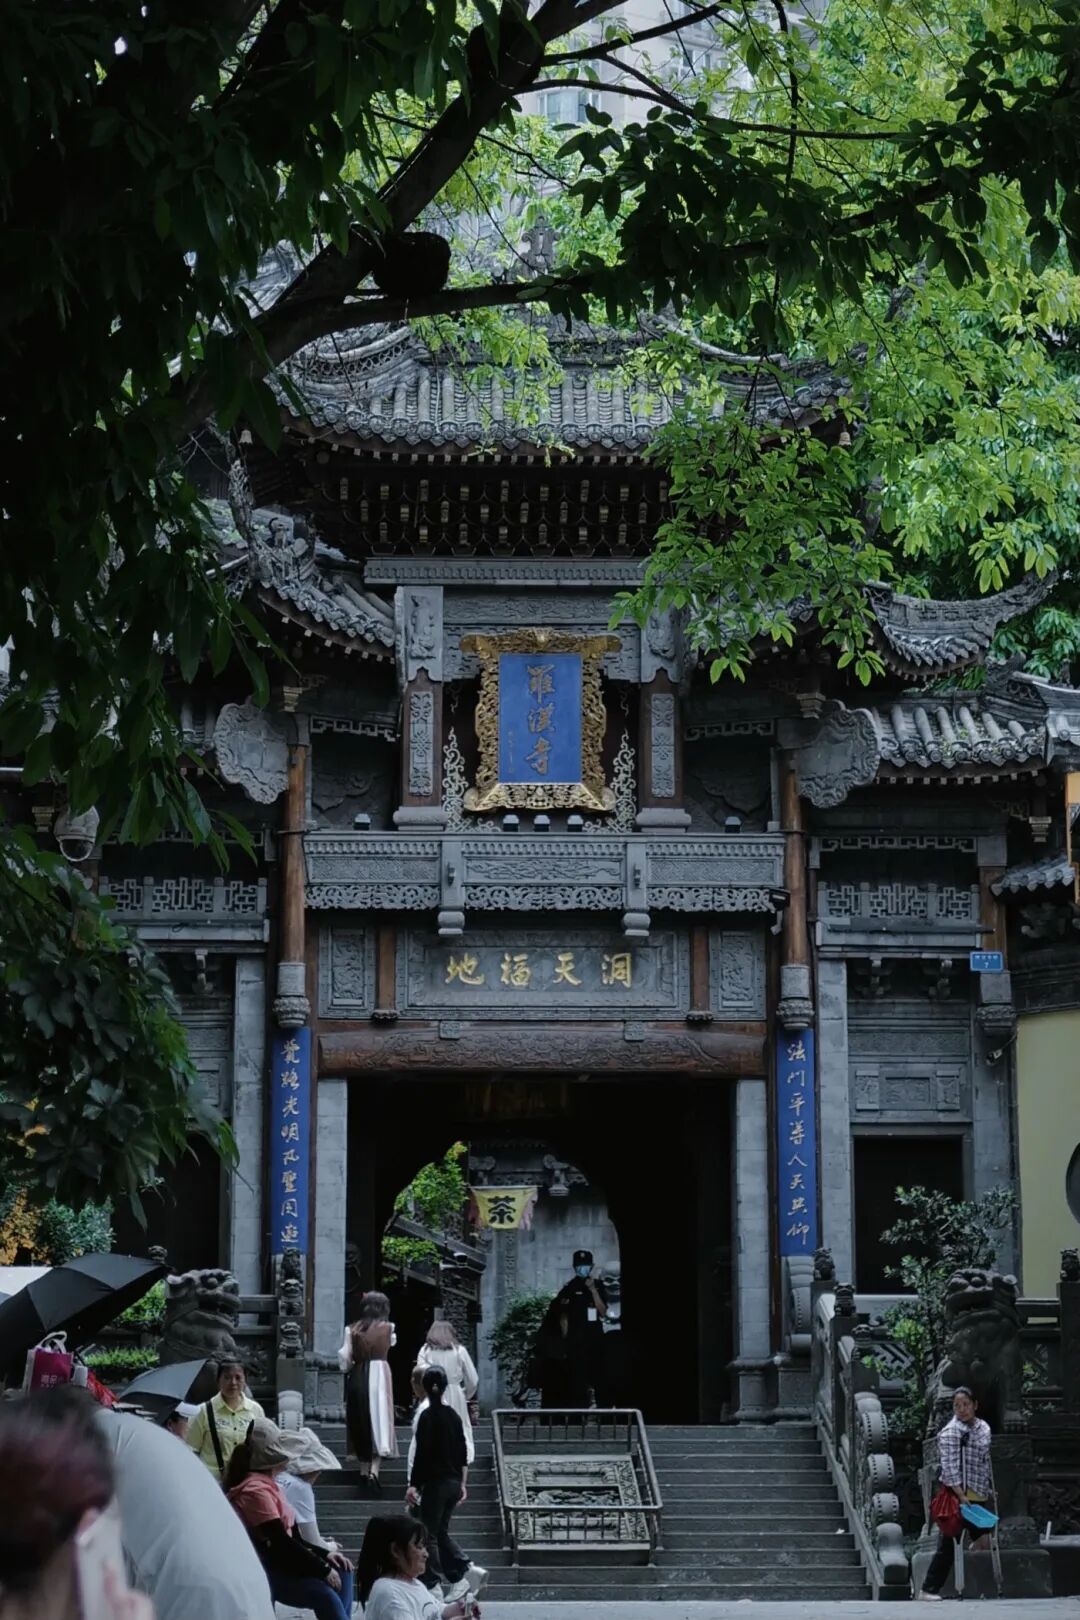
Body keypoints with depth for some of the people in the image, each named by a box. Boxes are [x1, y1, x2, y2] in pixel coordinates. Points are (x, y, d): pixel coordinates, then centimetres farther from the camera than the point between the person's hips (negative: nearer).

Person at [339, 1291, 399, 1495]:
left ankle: (364, 1470, 19)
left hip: (357, 1379, 2)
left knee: (361, 1425, 14)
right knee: (379, 1421, 0)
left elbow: (344, 1359, -1)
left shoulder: (353, 1330, 1)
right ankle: (374, 1470, -14)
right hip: (379, 1376, -2)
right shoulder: (387, 1328, 0)